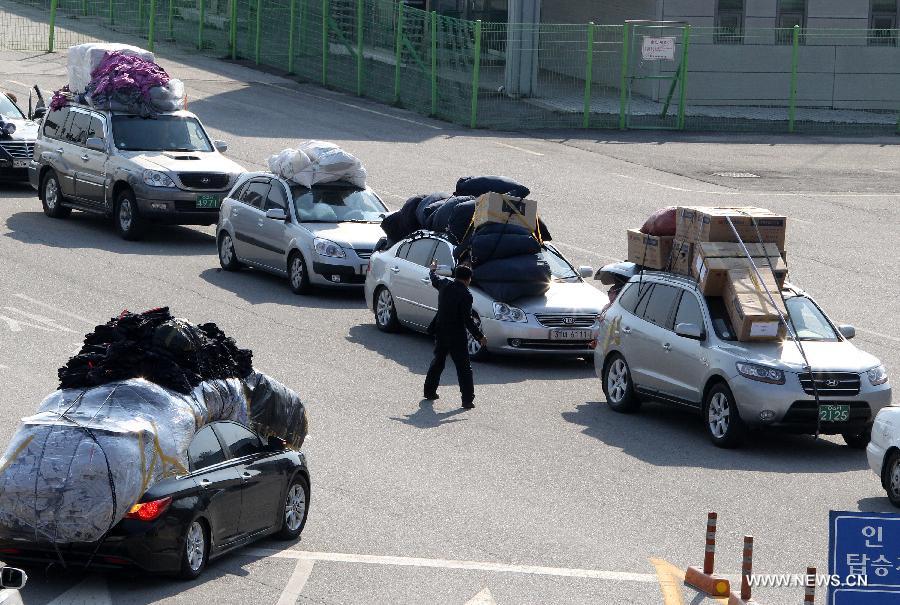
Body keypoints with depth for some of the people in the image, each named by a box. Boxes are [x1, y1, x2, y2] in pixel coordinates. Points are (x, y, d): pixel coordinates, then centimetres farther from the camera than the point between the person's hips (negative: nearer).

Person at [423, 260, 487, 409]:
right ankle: (467, 400, -2)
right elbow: (467, 320, -20)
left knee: (437, 362, 23)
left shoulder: (445, 284, -1)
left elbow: (434, 279, 24)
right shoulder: (465, 295, -19)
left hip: (441, 333, 6)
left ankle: (429, 391, 32)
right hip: (457, 335, -6)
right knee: (464, 368, 0)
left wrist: (433, 269, 46)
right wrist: (480, 337, -14)